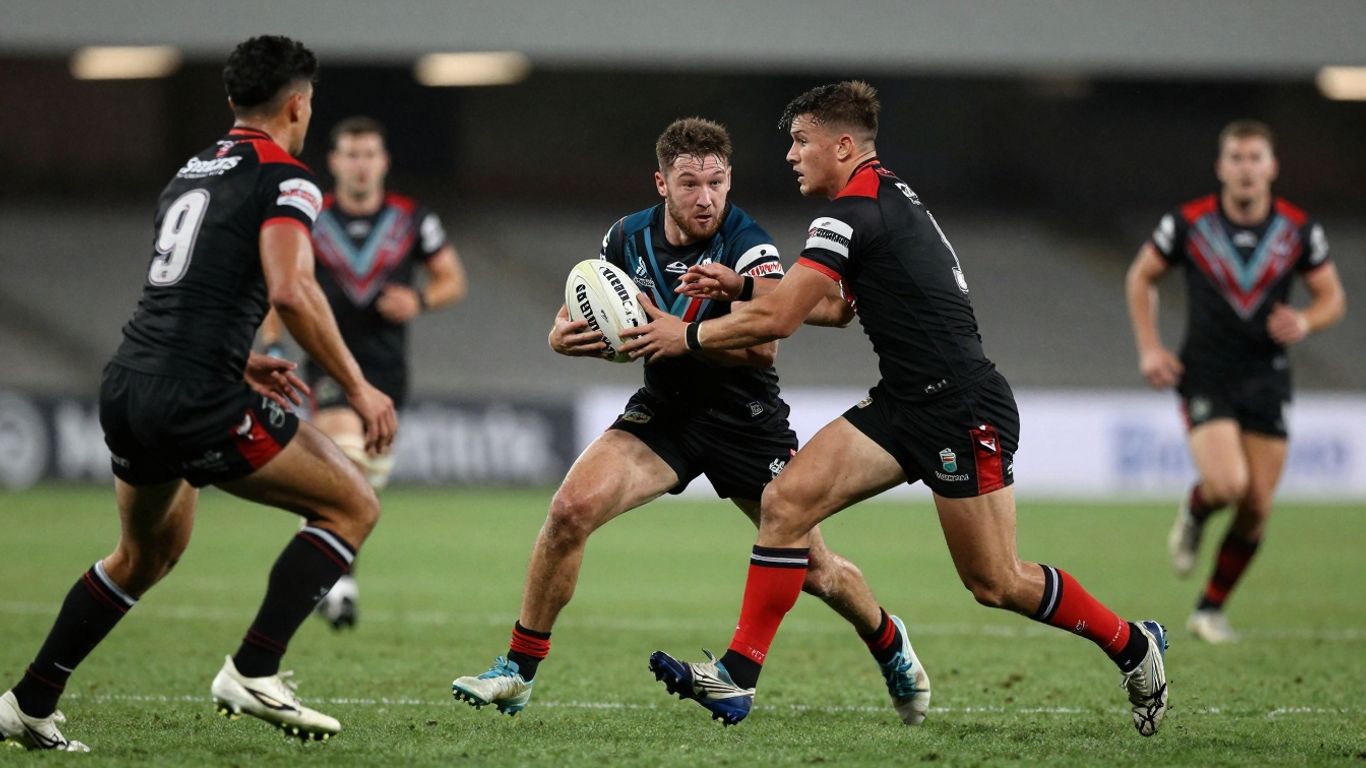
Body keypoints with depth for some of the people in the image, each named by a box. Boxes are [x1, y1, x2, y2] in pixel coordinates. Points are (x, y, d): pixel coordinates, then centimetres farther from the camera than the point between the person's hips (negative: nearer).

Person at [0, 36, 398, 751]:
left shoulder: (189, 174, 21)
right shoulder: (284, 179, -4)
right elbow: (290, 289, -20)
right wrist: (358, 388, -13)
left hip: (125, 388, 8)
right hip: (195, 401, -8)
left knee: (146, 551, 30)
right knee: (352, 505, 3)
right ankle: (253, 672, -5)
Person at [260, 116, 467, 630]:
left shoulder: (412, 220, 1)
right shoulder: (309, 222, -1)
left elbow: (453, 280, 8)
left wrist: (420, 301, -12)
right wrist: (272, 348, -4)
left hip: (386, 370, 3)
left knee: (370, 475, 7)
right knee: (344, 461, -23)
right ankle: (339, 582, -25)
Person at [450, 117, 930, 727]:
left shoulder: (747, 246, -22)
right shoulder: (629, 238, -5)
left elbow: (763, 346, -35)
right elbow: (576, 320, 5)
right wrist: (565, 336, -19)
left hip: (745, 420, -3)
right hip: (665, 412, 3)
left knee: (816, 572, 6)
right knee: (572, 506, -21)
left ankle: (888, 643, 40)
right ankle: (518, 671, -10)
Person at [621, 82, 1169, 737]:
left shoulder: (853, 212, -17)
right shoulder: (887, 196, 13)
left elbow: (775, 320, -19)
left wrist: (687, 336, -5)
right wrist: (739, 286, 16)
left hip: (964, 411, -10)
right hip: (906, 405, 10)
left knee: (994, 583, 1)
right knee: (787, 499, -5)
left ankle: (1133, 645, 22)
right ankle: (738, 677, -7)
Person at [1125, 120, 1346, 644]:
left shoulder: (1298, 230, -4)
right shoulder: (1189, 224, -8)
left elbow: (1332, 297, 7)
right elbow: (1141, 277, 7)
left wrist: (1305, 322, -16)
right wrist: (1149, 348, -2)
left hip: (1266, 379, 3)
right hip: (1206, 378, -2)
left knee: (1256, 509, 0)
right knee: (1229, 484, -23)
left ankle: (1211, 609, 18)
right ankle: (1194, 512, 15)